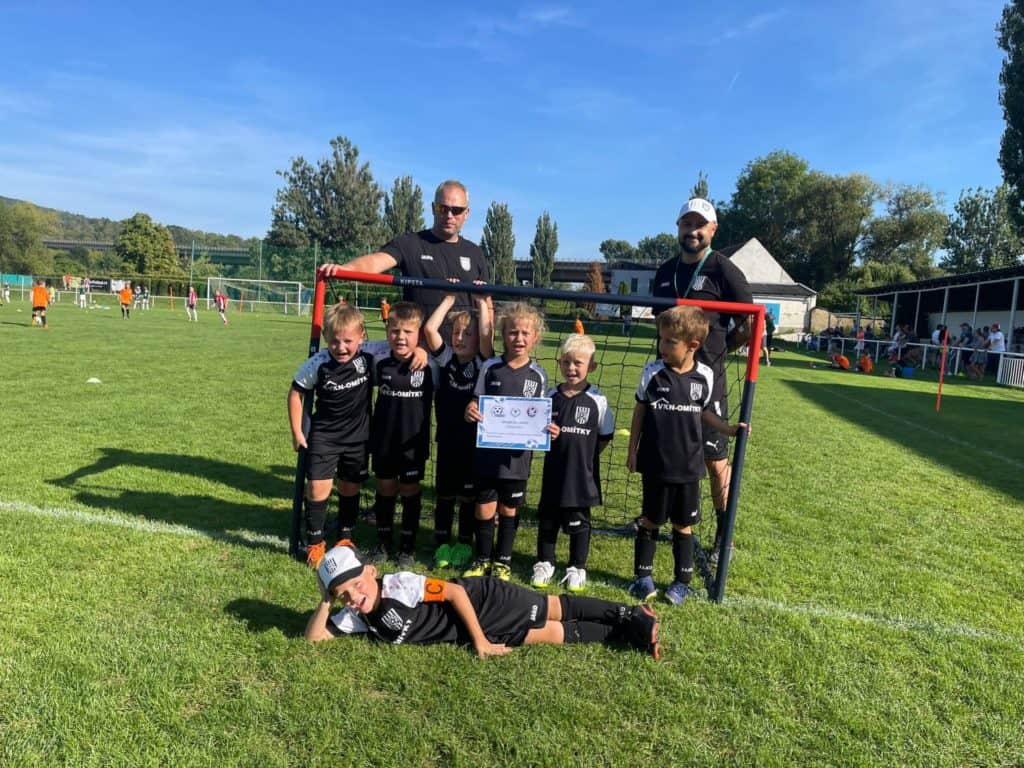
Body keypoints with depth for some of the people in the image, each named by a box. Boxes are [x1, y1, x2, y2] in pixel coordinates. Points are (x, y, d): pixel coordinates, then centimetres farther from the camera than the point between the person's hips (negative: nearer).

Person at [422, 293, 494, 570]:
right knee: (444, 494, 12)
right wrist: (450, 299, -5)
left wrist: (482, 301, -13)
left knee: (469, 495, 11)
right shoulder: (446, 359, 2)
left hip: (475, 442, -2)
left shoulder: (483, 363, -4)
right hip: (447, 440, 2)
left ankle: (465, 544, 26)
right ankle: (442, 544, 25)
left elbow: (487, 333, -21)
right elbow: (430, 328, -10)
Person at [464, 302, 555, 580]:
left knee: (508, 509, 13)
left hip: (518, 453, 0)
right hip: (487, 450, 0)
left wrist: (548, 429, -16)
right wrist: (470, 412, -19)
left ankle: (502, 562, 30)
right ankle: (482, 560, 28)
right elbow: (476, 402, 3)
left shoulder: (538, 376, -1)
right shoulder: (490, 367, -2)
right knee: (485, 508, 8)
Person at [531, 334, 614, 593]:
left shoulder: (597, 400, -7)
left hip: (582, 475, -2)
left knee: (579, 521, 10)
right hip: (553, 472, 2)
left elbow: (605, 437, 1)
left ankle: (577, 569, 27)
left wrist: (584, 456, -3)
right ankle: (545, 563, 30)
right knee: (547, 518, 12)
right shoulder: (551, 396, 0)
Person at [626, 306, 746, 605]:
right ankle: (643, 576, 26)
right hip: (655, 464, -1)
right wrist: (632, 451, 2)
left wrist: (729, 428, -4)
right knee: (650, 520, 11)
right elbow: (640, 412, 1)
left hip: (688, 466, 1)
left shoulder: (705, 376, -4)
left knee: (683, 525, 13)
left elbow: (704, 414, 11)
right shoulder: (652, 372, -7)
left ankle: (682, 581, 27)